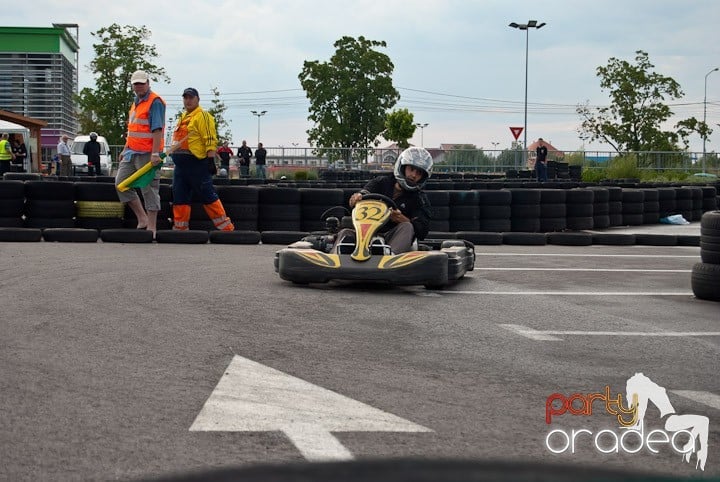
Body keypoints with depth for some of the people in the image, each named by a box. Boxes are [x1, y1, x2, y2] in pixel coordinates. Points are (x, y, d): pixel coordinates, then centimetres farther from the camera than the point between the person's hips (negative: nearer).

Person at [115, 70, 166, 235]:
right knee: (121, 183, 7)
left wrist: (155, 153, -24)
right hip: (132, 152, 10)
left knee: (149, 188, -5)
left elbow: (157, 129, -18)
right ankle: (142, 218, 12)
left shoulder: (155, 102, -10)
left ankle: (151, 226, 0)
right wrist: (125, 149, 22)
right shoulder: (136, 102, 19)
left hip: (147, 154, -10)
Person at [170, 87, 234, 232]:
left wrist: (211, 160, -20)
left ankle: (226, 227, -3)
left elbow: (210, 140, -14)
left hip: (197, 164, -9)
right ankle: (180, 228, 13)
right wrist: (176, 156, 26)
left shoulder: (202, 116, -7)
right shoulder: (183, 117, 21)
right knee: (179, 197, 7)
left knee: (208, 196, -8)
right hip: (180, 165, 9)